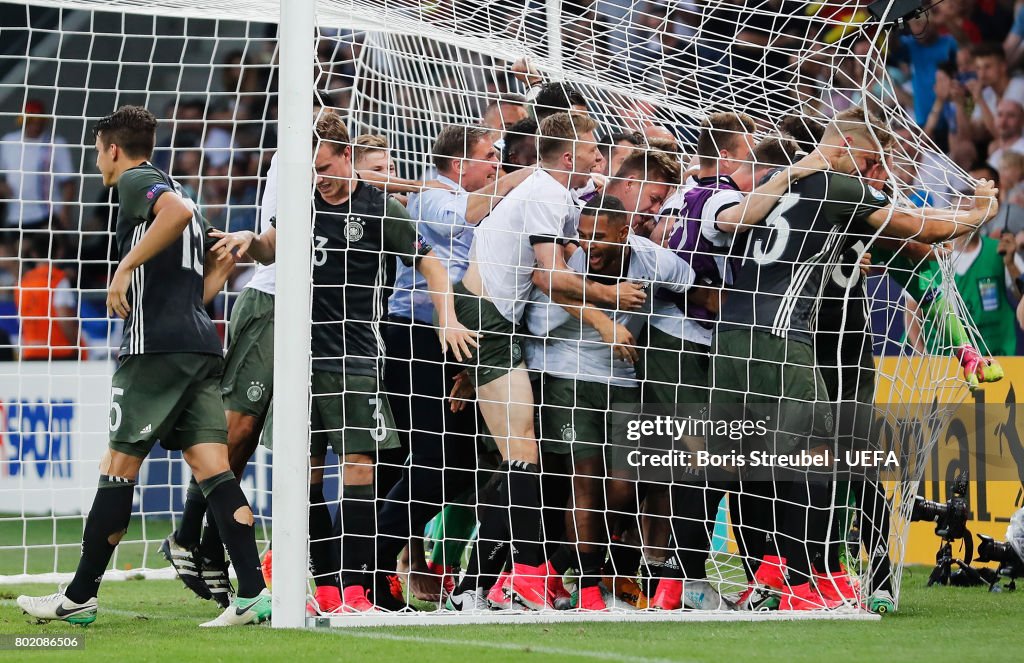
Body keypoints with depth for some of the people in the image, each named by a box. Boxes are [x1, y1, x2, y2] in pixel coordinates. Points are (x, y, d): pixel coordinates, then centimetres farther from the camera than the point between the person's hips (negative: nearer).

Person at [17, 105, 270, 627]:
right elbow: (207, 272, 30)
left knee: (119, 467, -2)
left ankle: (79, 597, 4)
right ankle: (252, 593, -14)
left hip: (157, 344, -8)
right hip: (202, 344, 8)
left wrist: (126, 267, -18)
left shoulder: (136, 181, -1)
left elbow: (177, 212, -23)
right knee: (211, 467, -1)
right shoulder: (170, 188, 26)